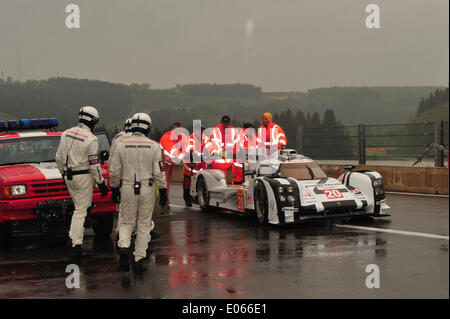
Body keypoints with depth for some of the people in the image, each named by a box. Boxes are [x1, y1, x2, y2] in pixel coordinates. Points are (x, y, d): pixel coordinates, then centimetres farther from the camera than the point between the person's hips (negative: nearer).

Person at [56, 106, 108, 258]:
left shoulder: (66, 133, 4)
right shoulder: (91, 139, -15)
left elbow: (59, 157, 10)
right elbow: (94, 164, -14)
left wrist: (63, 173, 24)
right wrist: (101, 183, -7)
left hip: (69, 177, 6)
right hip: (84, 177, -6)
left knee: (79, 207, 22)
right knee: (81, 210, -2)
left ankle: (74, 237, 18)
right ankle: (76, 246, -4)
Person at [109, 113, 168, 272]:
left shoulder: (122, 145, -1)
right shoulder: (153, 146, -5)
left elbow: (114, 170, 1)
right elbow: (159, 172, -5)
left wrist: (114, 187, 15)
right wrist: (163, 192, 3)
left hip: (127, 189, 1)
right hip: (147, 189, -1)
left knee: (126, 223, 14)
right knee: (144, 225, 10)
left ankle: (124, 247, -12)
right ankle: (139, 260, 9)